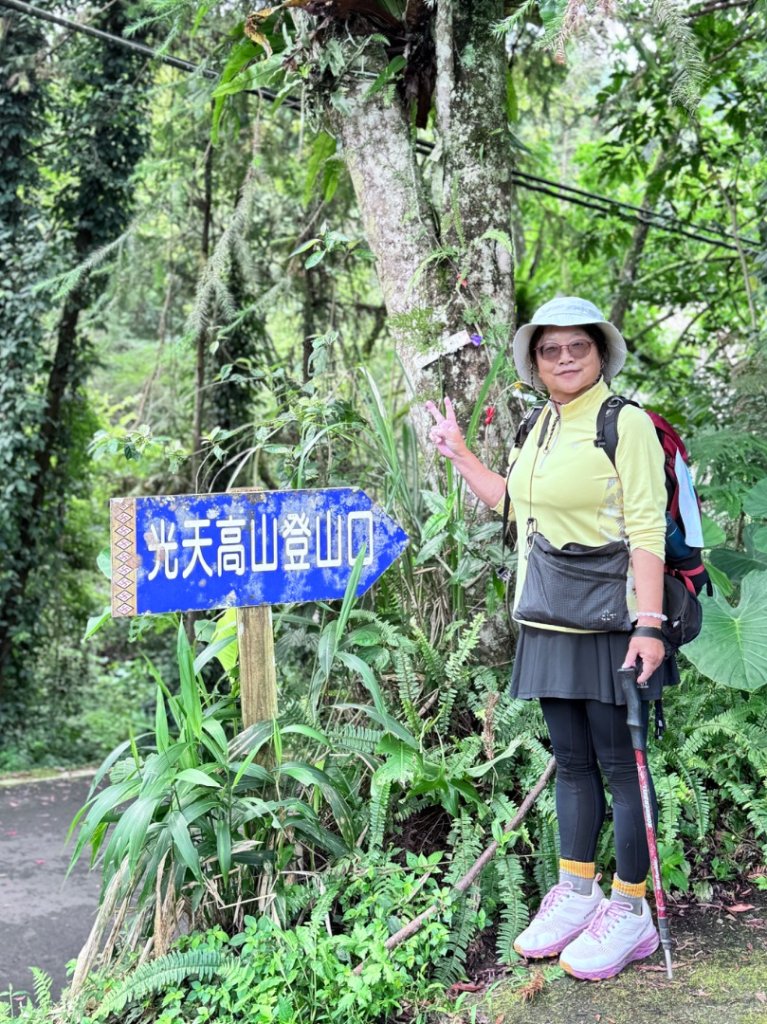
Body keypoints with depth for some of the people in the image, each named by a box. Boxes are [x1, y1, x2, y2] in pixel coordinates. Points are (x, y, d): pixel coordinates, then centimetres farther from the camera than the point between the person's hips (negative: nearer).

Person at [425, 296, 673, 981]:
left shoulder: (625, 423, -9)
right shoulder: (539, 429, 13)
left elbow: (646, 529, -15)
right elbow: (513, 502, 28)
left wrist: (649, 624, -22)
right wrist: (459, 455, 28)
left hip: (608, 617, -7)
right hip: (550, 620, 7)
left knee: (619, 762, -1)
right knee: (572, 760, 14)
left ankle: (630, 910, 10)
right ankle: (577, 892, 24)